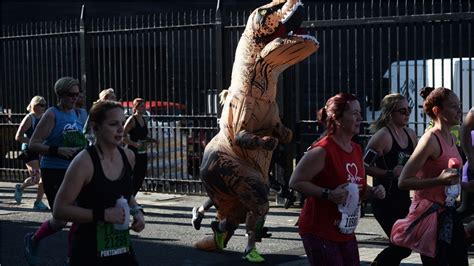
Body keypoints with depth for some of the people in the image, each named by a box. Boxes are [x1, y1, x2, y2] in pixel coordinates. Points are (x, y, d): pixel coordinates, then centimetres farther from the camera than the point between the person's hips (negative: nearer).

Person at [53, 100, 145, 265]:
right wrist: (103, 214, -22)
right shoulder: (84, 162, -16)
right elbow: (59, 210, -17)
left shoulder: (128, 156, 2)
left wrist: (137, 210, 1)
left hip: (122, 249, 6)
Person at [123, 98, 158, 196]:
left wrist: (153, 140, 6)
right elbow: (123, 137, -16)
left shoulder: (144, 120, 12)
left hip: (142, 153, 8)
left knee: (141, 177, 9)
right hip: (133, 153, -8)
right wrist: (135, 144, -26)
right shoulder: (131, 120, -11)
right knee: (134, 178, -6)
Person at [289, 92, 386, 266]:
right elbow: (295, 182, -19)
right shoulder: (322, 150, -18)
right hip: (319, 232, -9)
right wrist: (328, 194, -27)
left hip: (346, 232, 9)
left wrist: (373, 192, 2)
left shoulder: (357, 150, 9)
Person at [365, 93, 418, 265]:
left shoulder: (411, 135, 9)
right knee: (403, 245, -8)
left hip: (403, 198, 8)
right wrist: (390, 173, -22)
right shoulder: (382, 136, -14)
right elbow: (365, 166, -17)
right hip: (385, 200, -8)